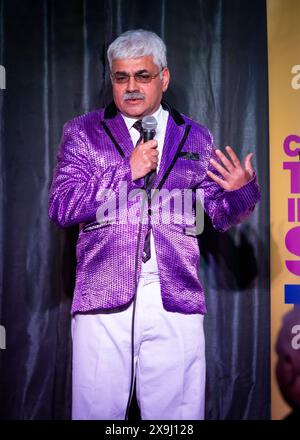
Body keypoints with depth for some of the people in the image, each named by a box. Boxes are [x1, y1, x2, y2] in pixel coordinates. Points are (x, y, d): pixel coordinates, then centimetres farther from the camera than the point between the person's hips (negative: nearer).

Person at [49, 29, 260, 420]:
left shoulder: (195, 138, 12)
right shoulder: (83, 132, 7)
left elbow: (219, 215, 12)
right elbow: (61, 208, -4)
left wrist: (241, 191, -10)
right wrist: (127, 172, -11)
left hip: (177, 302, 1)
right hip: (104, 299, -1)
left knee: (178, 411, 6)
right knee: (97, 411, 5)